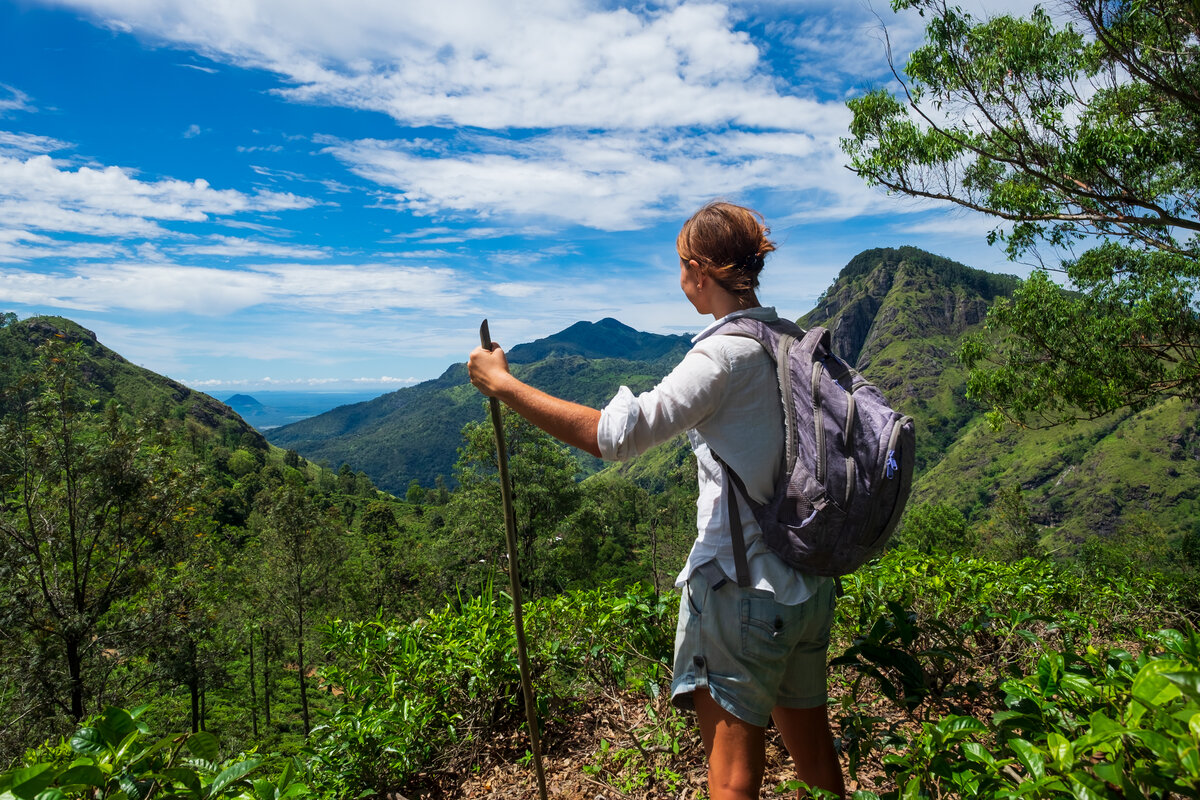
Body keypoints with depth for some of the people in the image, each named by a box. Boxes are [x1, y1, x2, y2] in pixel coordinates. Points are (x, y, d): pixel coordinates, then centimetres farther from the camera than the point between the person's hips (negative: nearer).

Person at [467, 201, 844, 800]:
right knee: (811, 748, 24)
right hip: (811, 586, 8)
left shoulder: (727, 352, -18)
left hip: (743, 587, -8)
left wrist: (504, 384, -17)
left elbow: (616, 435, -25)